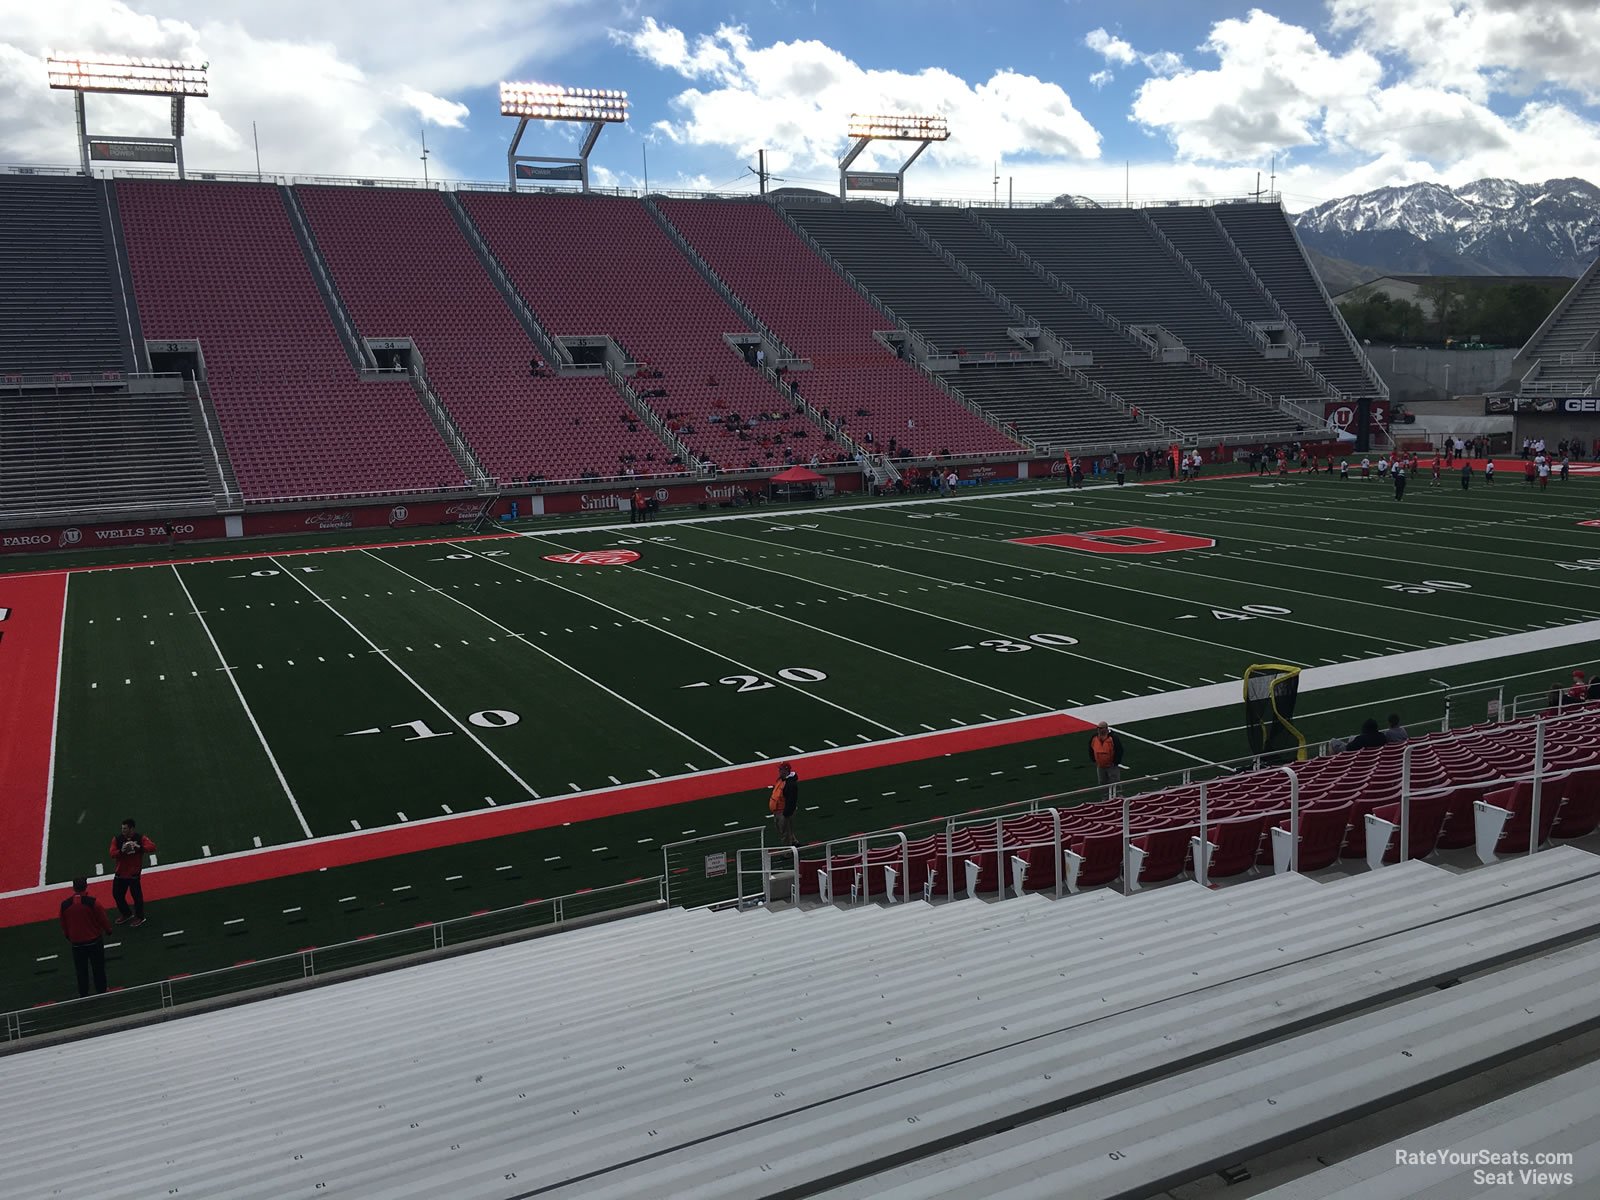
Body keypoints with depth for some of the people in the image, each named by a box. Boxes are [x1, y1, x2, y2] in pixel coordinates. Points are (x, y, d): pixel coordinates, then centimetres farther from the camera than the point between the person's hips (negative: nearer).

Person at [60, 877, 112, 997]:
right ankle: (100, 991, 24)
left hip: (77, 943, 2)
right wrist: (108, 930, 12)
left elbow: (63, 925, 3)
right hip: (95, 941, -2)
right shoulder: (93, 902, -19)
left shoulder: (64, 905, -10)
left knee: (81, 971, 16)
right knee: (98, 969, 14)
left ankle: (83, 995, 24)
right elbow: (103, 919, -9)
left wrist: (69, 937, 22)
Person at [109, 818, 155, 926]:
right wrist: (122, 851, -30)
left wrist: (139, 847, -37)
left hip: (134, 874, -5)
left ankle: (139, 917, 20)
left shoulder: (140, 838, -11)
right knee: (117, 894, 16)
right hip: (120, 873, 5)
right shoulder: (117, 839, -2)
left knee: (136, 895, 0)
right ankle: (126, 914, 39)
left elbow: (152, 847, -23)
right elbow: (112, 854, -11)